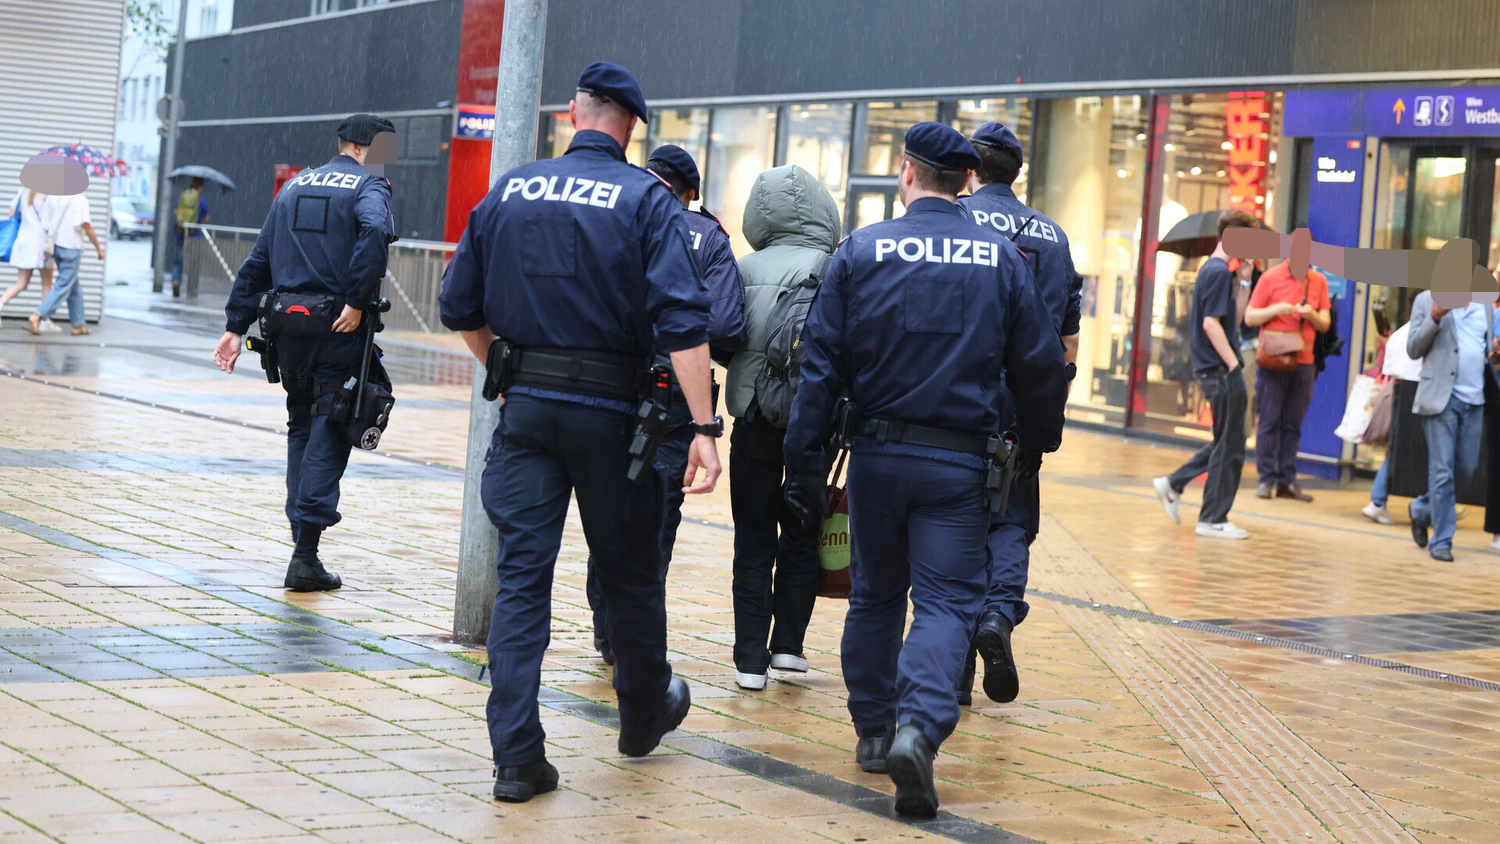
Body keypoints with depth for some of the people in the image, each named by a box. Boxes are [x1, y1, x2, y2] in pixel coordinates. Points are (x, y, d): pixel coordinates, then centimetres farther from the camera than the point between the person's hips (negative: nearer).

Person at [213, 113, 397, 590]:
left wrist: (236, 326, 16)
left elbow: (258, 261, 16)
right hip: (337, 328, -6)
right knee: (329, 434, -2)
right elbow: (375, 232, -25)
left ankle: (303, 544, 16)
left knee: (301, 429, 18)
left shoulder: (294, 187, 18)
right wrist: (357, 302, -21)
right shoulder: (368, 186, -2)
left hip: (288, 327, 6)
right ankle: (305, 558, -7)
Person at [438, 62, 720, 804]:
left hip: (526, 408, 2)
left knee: (521, 576, 3)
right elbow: (681, 319, -16)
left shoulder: (509, 192, 5)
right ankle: (646, 714, 35)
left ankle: (517, 755, -4)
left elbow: (460, 309, 10)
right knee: (629, 570, 15)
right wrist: (703, 427, -18)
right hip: (610, 412, -2)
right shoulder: (647, 200, -5)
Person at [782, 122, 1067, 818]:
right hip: (959, 463, -1)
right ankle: (918, 728, -22)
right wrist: (1037, 443, 20)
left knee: (873, 594, 17)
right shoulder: (1002, 259, 0)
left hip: (876, 453, 1)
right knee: (947, 601, -1)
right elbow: (1039, 365, 4)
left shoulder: (861, 251, -1)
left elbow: (822, 362, -3)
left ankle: (873, 729, 24)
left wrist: (806, 460, 0)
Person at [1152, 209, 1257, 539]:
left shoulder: (1215, 269, 16)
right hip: (1221, 371, -10)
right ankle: (1213, 519, 6)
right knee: (1230, 447, -1)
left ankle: (1173, 484, 19)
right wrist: (1234, 364, -19)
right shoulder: (1219, 271, -15)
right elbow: (1211, 323, -21)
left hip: (1213, 370, 10)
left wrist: (1244, 281, 10)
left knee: (1226, 443, 18)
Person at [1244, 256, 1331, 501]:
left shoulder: (1319, 281, 10)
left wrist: (1312, 315, -10)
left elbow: (1325, 324, 11)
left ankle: (1287, 481, 7)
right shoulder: (1271, 277, 0)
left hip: (1304, 363, 3)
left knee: (1293, 425, 3)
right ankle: (1267, 479, 1)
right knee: (1268, 422, -3)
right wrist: (1275, 310, -17)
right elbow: (1249, 317, 0)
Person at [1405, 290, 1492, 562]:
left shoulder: (1484, 306, 14)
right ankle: (1441, 541, 2)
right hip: (1441, 397, -5)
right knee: (1442, 471, -5)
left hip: (1475, 400, 5)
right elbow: (1413, 350, -1)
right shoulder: (1428, 300, 2)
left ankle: (1422, 510, 30)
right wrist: (1434, 317, -15)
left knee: (1466, 469, 7)